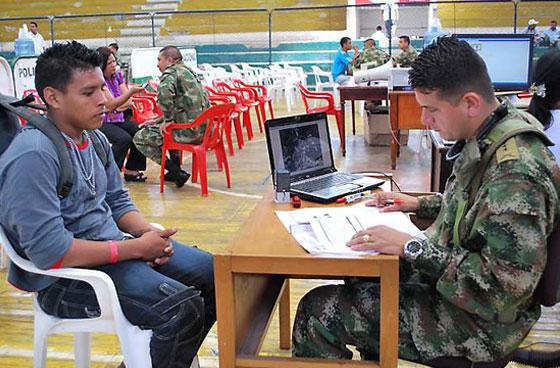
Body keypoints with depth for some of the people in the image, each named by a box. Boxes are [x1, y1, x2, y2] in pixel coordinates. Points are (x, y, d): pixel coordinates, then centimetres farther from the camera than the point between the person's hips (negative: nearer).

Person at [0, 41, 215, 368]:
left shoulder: (95, 139, 6)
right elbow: (49, 252, -26)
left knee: (215, 273, 7)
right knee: (183, 309, -27)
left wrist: (151, 234, -5)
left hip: (111, 244, 9)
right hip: (66, 276, -9)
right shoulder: (33, 156, -21)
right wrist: (136, 248, -20)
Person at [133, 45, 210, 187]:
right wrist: (158, 121, 28)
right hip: (204, 128, 10)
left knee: (140, 138, 2)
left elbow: (164, 93, -30)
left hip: (190, 131, -10)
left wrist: (168, 119, -16)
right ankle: (175, 170, 33)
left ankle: (176, 171, -2)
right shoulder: (188, 71, 23)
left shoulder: (171, 72, -6)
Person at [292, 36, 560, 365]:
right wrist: (420, 204, 9)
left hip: (475, 324, -10)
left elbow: (505, 291, -32)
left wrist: (412, 247, -30)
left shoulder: (517, 174, -31)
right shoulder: (486, 142, 0)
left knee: (317, 311, -11)